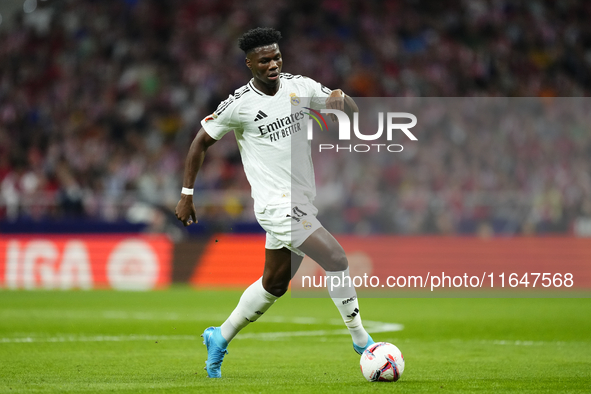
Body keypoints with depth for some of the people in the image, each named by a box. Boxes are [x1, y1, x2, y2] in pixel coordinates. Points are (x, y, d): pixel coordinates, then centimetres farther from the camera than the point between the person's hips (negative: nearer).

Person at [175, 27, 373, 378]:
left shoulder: (299, 86, 4)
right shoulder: (239, 105, -10)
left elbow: (352, 110, 9)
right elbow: (202, 142, 2)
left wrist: (339, 97, -16)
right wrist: (187, 195, 2)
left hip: (303, 202, 7)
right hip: (276, 204, -7)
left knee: (274, 285, 17)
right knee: (336, 259, -18)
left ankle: (220, 339, 34)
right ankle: (361, 340, -5)